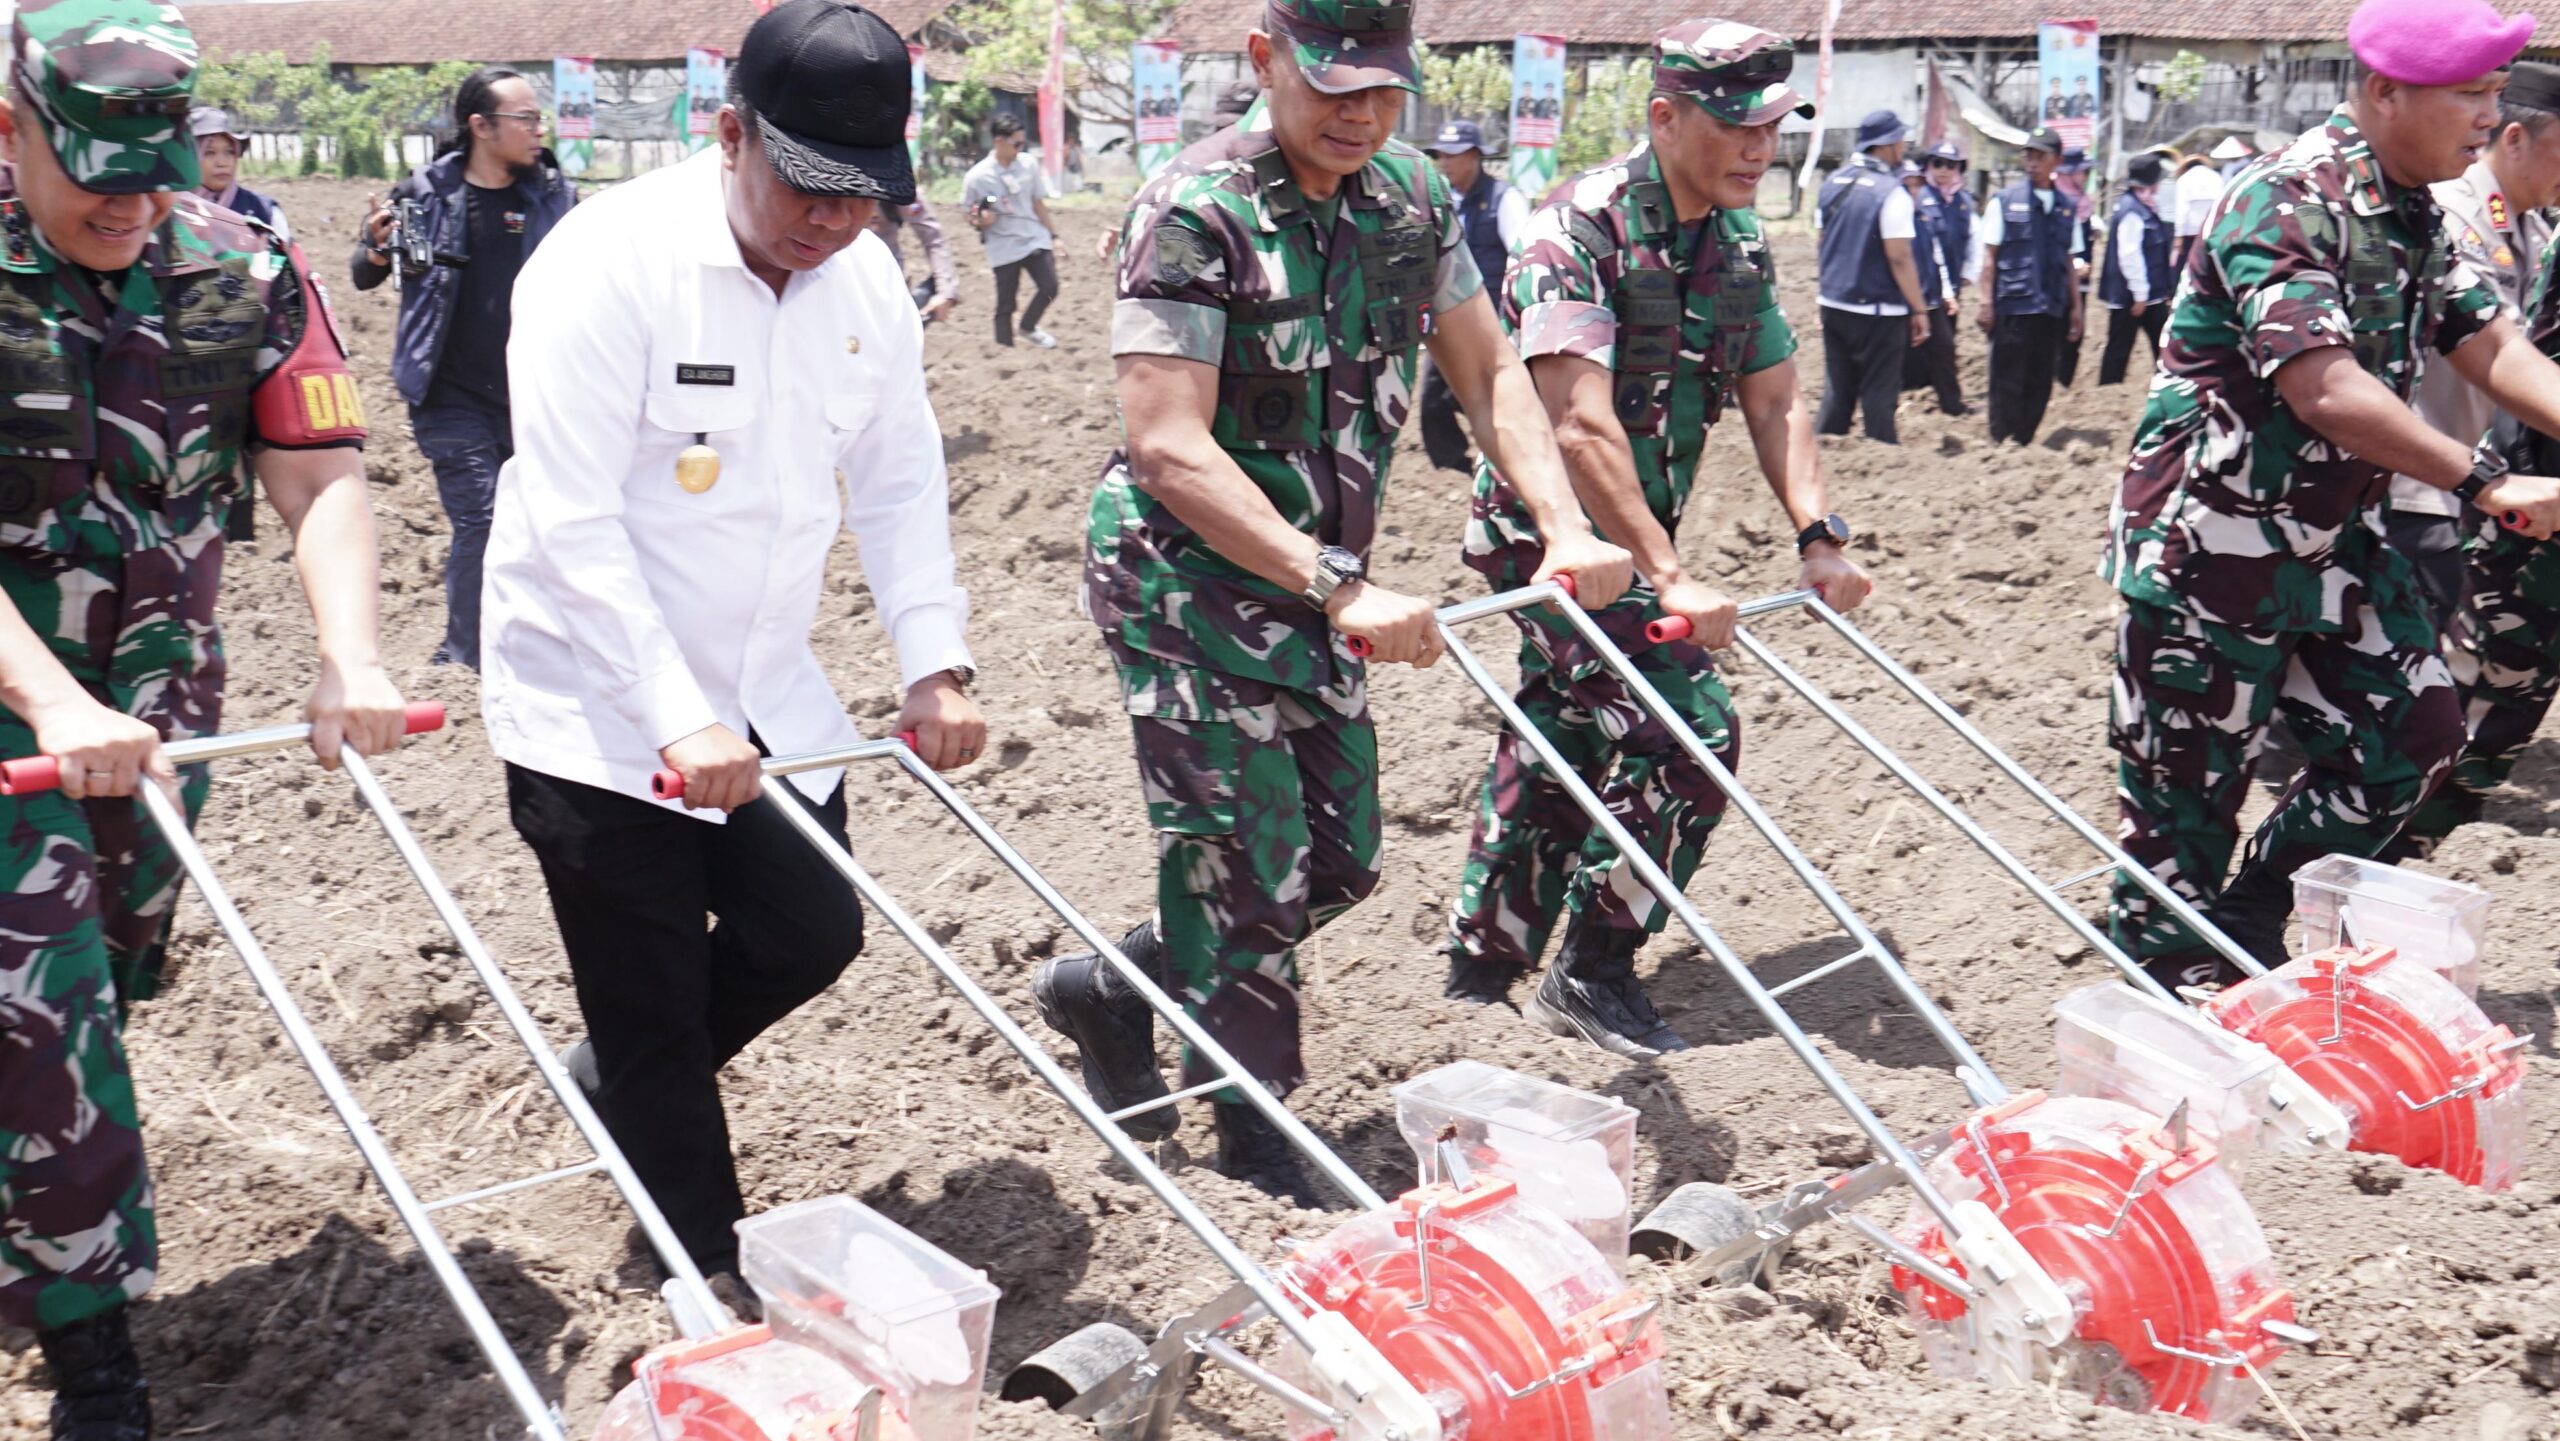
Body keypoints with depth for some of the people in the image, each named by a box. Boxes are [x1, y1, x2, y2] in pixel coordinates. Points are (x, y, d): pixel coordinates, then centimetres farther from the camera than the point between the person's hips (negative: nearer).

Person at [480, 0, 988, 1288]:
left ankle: (613, 1082, 40)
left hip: (763, 695, 6)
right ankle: (711, 1287, 21)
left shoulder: (865, 278, -2)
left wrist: (933, 664, -3)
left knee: (812, 934, 13)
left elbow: (901, 480, 7)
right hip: (596, 710, -6)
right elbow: (573, 524, -24)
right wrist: (681, 722, -27)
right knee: (657, 1023, 3)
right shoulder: (610, 261, -21)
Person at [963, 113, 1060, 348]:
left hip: (1035, 239, 3)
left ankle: (1028, 327, 17)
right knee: (1005, 306, 1)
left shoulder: (1029, 164, -1)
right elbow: (971, 217, 0)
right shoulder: (977, 177, -11)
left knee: (1049, 286, -10)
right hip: (1004, 247, -3)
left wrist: (1053, 235, 13)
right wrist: (981, 221, -23)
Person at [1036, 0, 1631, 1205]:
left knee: (1340, 860, 13)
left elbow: (1487, 369, 6)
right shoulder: (1194, 212, -20)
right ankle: (1260, 1158, 14)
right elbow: (1170, 449, -27)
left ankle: (1109, 992, 34)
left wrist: (1564, 527, -11)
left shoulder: (1413, 197, 1)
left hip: (1311, 583, 8)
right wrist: (1342, 588, -34)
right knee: (1252, 872, -4)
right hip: (1184, 578, -7)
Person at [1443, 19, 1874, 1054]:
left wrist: (1819, 536, -7)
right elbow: (1583, 430, -28)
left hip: (1632, 532, 8)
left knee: (1565, 746, 13)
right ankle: (1592, 974, -2)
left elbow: (1774, 404, 7)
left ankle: (1481, 969, 26)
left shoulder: (1739, 243, 5)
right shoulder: (1583, 228, -20)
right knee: (1691, 726, -15)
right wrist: (1669, 578, -32)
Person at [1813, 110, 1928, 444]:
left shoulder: (1833, 183, 6)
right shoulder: (1891, 193, -15)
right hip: (1878, 311, -6)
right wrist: (1919, 309, -11)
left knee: (1837, 390, 14)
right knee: (1878, 393, 2)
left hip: (1834, 305, 7)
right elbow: (1899, 258, -17)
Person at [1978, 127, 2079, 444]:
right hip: (2012, 307, -4)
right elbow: (1989, 256, -1)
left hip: (2051, 309, 4)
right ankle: (2000, 442, 5)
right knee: (2007, 380, -2)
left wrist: (2075, 305, 13)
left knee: (2040, 382, 5)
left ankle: (2024, 441, 14)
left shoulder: (2065, 208, 12)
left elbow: (2068, 261, 17)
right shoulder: (2004, 201, 0)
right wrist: (1987, 301, -8)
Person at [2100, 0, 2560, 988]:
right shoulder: (2286, 204, -21)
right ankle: (2165, 989, 20)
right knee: (2188, 781, 2)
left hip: (2331, 537, 9)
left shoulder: (2410, 218, 8)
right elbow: (2327, 391, -31)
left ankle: (2248, 935, 22)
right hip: (2213, 544, -9)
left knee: (2411, 732, 9)